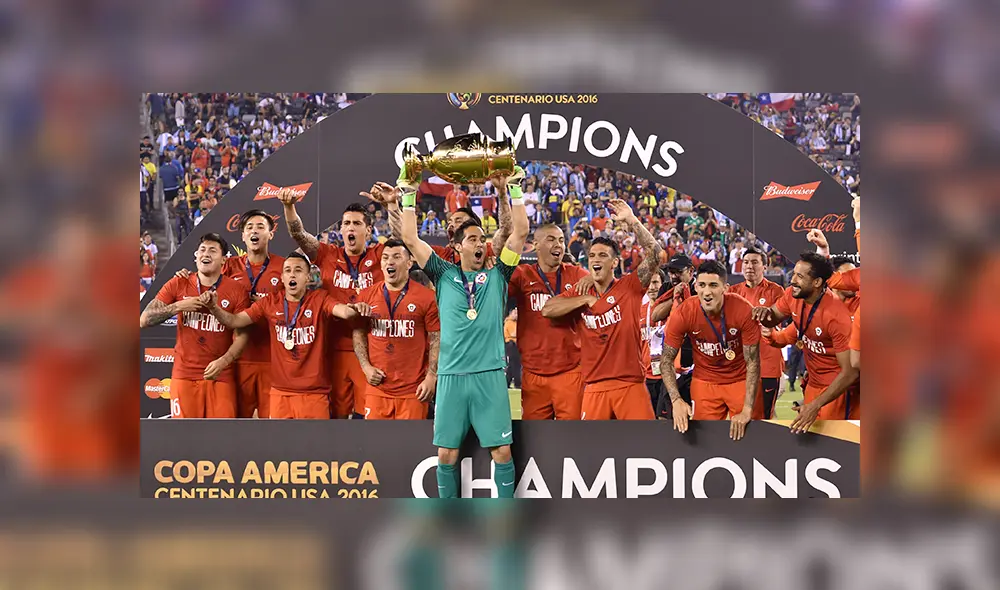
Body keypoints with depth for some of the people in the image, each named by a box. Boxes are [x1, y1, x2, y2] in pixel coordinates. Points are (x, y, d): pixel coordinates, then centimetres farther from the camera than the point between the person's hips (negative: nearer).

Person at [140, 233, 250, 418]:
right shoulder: (177, 285, 3)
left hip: (221, 375, -1)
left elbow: (242, 334, -4)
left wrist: (223, 361, -20)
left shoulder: (236, 291, -1)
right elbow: (144, 320, 1)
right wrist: (178, 307, -12)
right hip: (184, 375, 1)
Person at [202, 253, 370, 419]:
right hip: (280, 392, 3)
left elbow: (345, 312, -22)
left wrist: (355, 309, -46)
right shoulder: (270, 302, 4)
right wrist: (214, 307, -14)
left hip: (314, 393, -2)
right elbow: (235, 321, 4)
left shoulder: (320, 299, -4)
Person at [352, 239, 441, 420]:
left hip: (414, 390, -2)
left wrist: (431, 377, -7)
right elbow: (359, 334, 15)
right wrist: (365, 367, 1)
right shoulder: (367, 295, 8)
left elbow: (436, 340, 0)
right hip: (377, 387, 2)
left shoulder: (426, 297, -1)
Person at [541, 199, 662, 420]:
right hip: (595, 387, 3)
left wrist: (632, 221, -17)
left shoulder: (630, 287, 1)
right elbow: (547, 310, -5)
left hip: (630, 384, -2)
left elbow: (653, 253, -12)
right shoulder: (579, 295, 10)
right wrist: (585, 299, -6)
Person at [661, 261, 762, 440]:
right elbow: (667, 360, -10)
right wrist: (676, 400, -24)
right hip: (704, 383, 1)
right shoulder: (682, 314, -20)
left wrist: (747, 410, -22)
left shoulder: (744, 311, -23)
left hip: (741, 381, -1)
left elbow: (752, 363, -17)